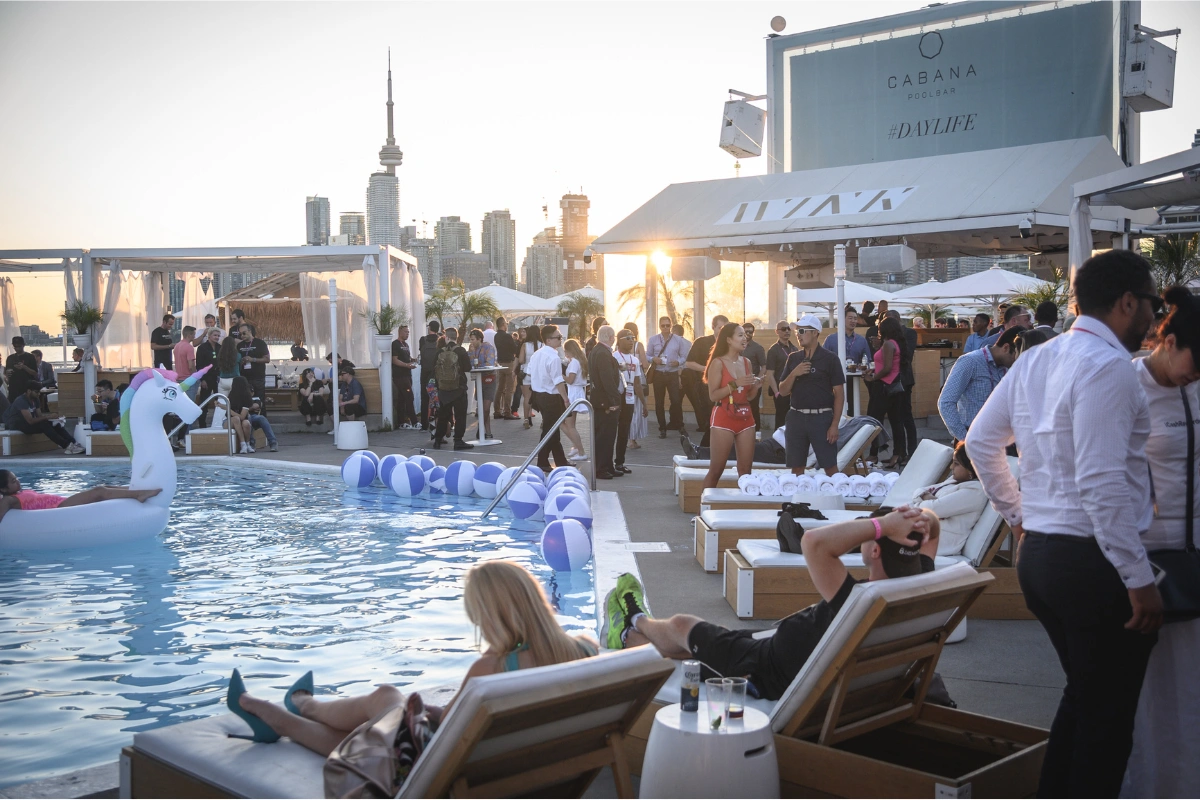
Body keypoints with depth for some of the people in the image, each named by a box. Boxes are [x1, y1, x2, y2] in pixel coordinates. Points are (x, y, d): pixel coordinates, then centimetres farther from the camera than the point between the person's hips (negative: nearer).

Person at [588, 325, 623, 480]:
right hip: (606, 402, -11)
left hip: (601, 400, 11)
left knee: (607, 436, 15)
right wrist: (614, 401, -24)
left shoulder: (597, 351, 14)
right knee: (605, 436, -4)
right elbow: (608, 379, -25)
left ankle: (608, 467, 22)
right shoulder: (603, 354, -20)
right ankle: (601, 469, 1)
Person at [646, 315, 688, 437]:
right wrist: (653, 359, -15)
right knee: (659, 402, 6)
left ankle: (677, 424, 8)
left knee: (676, 400, -9)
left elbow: (684, 357, 5)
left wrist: (678, 362, -16)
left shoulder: (679, 340, 3)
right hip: (658, 374, 1)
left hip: (673, 374, -1)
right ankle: (662, 428, 16)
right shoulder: (653, 339, 4)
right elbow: (647, 356, 6)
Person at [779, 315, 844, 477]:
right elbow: (783, 390, 9)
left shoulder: (830, 359, -3)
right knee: (797, 467, 7)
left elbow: (839, 394, -4)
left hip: (822, 417, -4)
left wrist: (834, 424, -9)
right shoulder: (793, 358, 10)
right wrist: (793, 374, -10)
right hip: (797, 417, 4)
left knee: (830, 467, -3)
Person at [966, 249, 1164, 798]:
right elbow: (1102, 481, -23)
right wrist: (1139, 580, -20)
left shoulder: (1035, 360, 10)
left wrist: (1016, 514, 23)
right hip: (1095, 561, -9)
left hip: (1037, 550, 9)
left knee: (1082, 696, 23)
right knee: (1108, 716, 4)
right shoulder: (1108, 366, -16)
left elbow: (980, 442, 17)